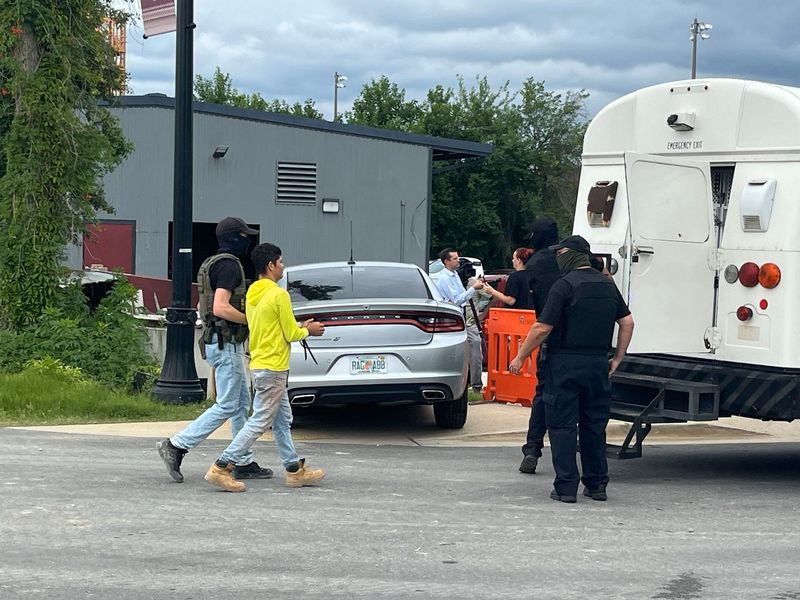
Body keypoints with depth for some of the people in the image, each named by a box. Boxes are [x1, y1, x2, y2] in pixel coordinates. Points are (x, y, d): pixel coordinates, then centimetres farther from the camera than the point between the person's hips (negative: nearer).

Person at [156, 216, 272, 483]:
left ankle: (244, 463, 13)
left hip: (219, 341, 11)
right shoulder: (228, 264, -15)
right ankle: (176, 446, -8)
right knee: (227, 406, -8)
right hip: (227, 343, -11)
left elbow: (203, 306, 23)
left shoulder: (212, 264, 17)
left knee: (242, 404, 12)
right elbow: (221, 308, -25)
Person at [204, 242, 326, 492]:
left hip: (260, 365, 10)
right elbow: (291, 334, -13)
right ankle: (222, 467, -8)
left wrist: (300, 327, 16)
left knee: (283, 421, 15)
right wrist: (308, 331, 6)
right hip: (273, 368, -10)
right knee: (259, 422, -6)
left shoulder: (252, 294, 10)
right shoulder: (278, 295, -16)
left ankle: (295, 469, 20)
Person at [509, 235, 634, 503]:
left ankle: (566, 487, -2)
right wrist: (617, 358, 19)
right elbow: (627, 322, 13)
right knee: (594, 425, 14)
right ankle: (597, 485, 17)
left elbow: (543, 328, -13)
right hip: (597, 364, 6)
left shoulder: (565, 285, -11)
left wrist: (520, 357, -4)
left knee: (562, 426, 0)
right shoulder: (607, 285, 10)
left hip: (565, 364, -6)